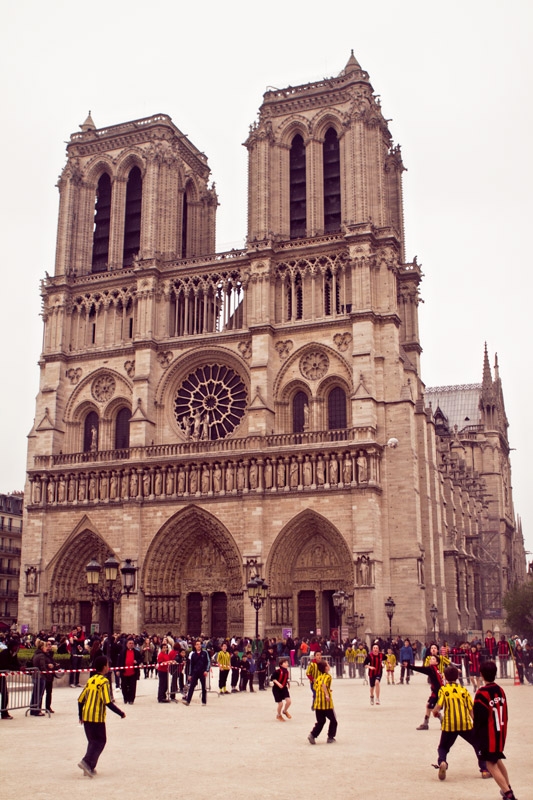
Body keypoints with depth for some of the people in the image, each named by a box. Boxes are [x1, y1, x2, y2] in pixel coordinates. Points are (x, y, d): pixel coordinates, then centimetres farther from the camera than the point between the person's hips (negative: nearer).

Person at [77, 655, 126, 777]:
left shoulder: (90, 680, 11)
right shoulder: (104, 682, -11)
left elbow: (80, 699, 14)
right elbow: (108, 702, -18)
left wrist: (81, 716, 25)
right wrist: (121, 713, -8)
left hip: (86, 716, 7)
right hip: (97, 717, -7)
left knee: (92, 741, 17)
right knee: (100, 741, 3)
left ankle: (90, 767, 13)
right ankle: (87, 762, -12)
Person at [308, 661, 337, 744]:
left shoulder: (319, 676, 12)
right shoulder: (327, 676, -9)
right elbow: (324, 684, -28)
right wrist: (327, 694, -34)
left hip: (317, 703, 6)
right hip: (326, 703, -6)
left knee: (320, 721, 13)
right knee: (333, 720, 13)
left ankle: (312, 735, -6)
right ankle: (330, 738, 14)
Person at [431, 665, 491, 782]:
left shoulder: (443, 689, 6)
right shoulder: (464, 690, 12)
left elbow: (439, 705, -9)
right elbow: (471, 710, 6)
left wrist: (434, 712, 12)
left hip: (449, 725, -1)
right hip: (466, 724, 1)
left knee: (443, 747, 16)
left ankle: (442, 762, -14)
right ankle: (484, 770, 17)